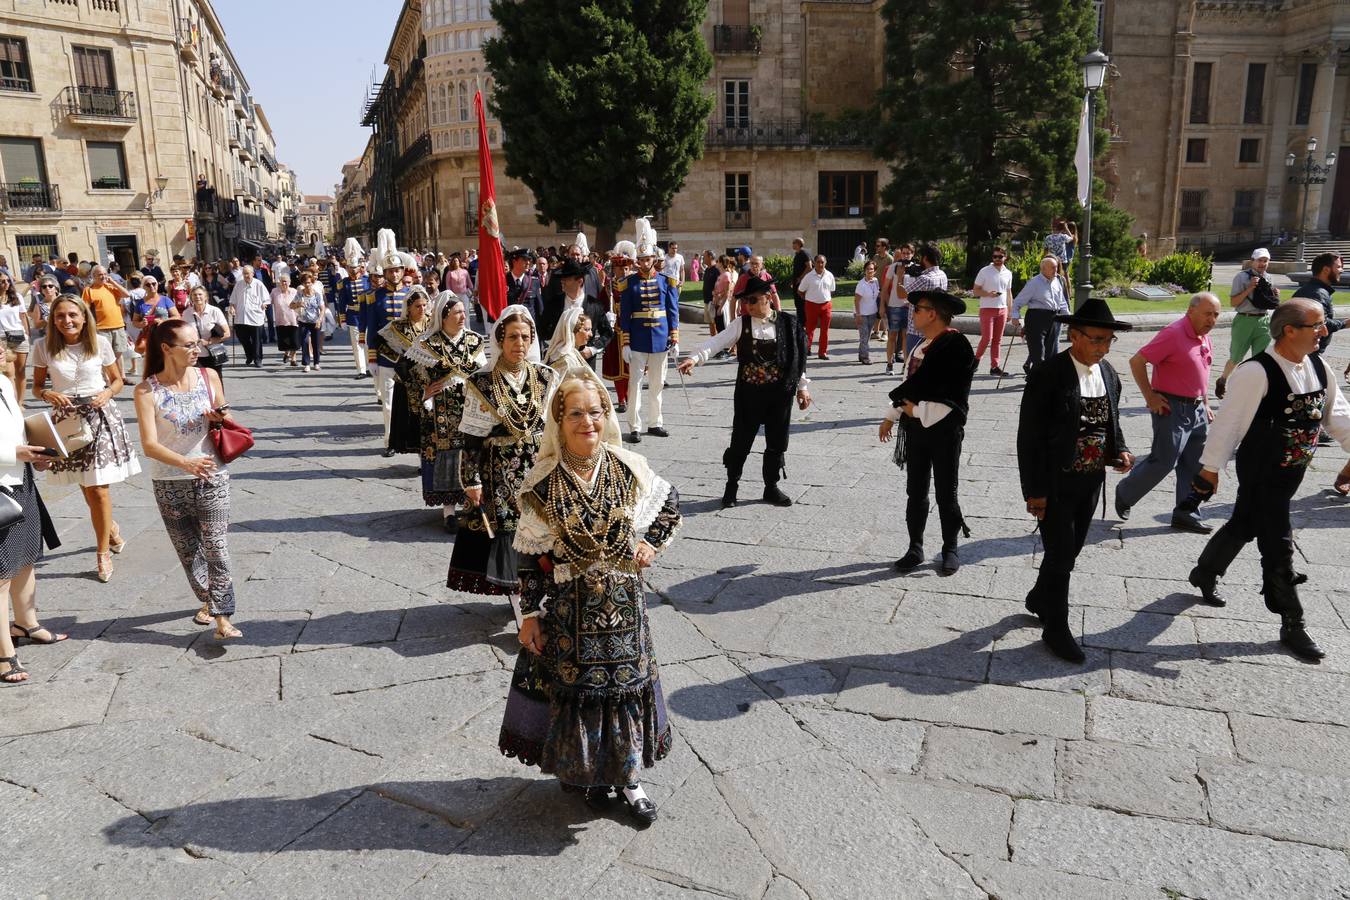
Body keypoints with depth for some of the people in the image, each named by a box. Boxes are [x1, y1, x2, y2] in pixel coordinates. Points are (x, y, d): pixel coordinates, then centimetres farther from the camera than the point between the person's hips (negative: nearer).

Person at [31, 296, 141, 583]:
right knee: (87, 488, 9)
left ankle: (103, 552, 12)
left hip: (100, 416, -1)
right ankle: (111, 528, 38)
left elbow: (117, 379, 9)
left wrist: (108, 393, -12)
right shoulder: (44, 348, -2)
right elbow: (36, 386, 7)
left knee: (98, 488, -3)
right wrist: (48, 394, -14)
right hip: (66, 419, 2)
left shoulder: (100, 343, -3)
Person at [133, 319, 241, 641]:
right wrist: (185, 462, -32)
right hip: (169, 483, 0)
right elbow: (149, 445, -15)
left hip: (212, 477, 0)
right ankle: (207, 600, 36)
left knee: (216, 548, -5)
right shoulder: (147, 391, -9)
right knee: (188, 550, 14)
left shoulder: (209, 377, -2)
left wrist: (221, 418, -13)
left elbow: (225, 424, 11)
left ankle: (222, 617, -2)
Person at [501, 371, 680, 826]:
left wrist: (652, 543, -2)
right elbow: (529, 555, -6)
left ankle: (629, 776, 30)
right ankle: (585, 770, 33)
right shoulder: (543, 484, -11)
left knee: (626, 682, 11)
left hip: (622, 599, 2)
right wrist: (529, 614, -5)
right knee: (575, 684, 9)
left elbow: (669, 504, 12)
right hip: (568, 605, -2)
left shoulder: (630, 469, -6)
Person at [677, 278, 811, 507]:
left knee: (777, 441, 9)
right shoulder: (742, 324, -2)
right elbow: (718, 341, -14)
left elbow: (798, 356, 5)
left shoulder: (787, 322, -1)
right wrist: (695, 358, -30)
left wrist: (802, 387, 7)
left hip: (780, 392, 1)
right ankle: (732, 486, 22)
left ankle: (771, 487, 25)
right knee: (741, 439, 5)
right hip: (749, 392, -1)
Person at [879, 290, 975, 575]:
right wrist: (892, 415, 13)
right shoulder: (923, 345, 10)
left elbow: (928, 381, -20)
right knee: (915, 491, 12)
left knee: (946, 493, 5)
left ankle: (950, 549, 21)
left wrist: (901, 399, -7)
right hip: (915, 425, 7)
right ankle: (915, 549, 23)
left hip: (944, 428, -7)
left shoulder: (955, 344, -15)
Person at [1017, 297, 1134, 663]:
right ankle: (1056, 629, 18)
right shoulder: (1047, 375, -17)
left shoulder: (1108, 373, 3)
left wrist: (1119, 451, -3)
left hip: (1091, 481, 7)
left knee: (1070, 551, 18)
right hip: (1056, 483, -6)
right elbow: (1029, 436, -16)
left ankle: (1039, 599, 42)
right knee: (1060, 555, 1)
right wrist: (1034, 491, -16)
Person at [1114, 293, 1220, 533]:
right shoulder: (1173, 334, -16)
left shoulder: (1204, 336, 11)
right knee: (1164, 461, -5)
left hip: (1196, 409, 9)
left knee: (1195, 465, 9)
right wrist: (1150, 397, -16)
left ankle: (1186, 515, 17)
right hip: (1172, 408, -8)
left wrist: (1205, 404, 21)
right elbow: (1137, 362, -18)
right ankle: (1124, 494, 16)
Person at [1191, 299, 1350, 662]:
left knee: (1244, 526, 23)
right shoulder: (1257, 372, -24)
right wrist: (1211, 466, -15)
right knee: (1278, 545, -1)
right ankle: (1292, 626, 12)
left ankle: (1204, 574, 46)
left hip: (1292, 471, 8)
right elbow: (1229, 420, -20)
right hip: (1260, 473, -8)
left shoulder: (1318, 367, 0)